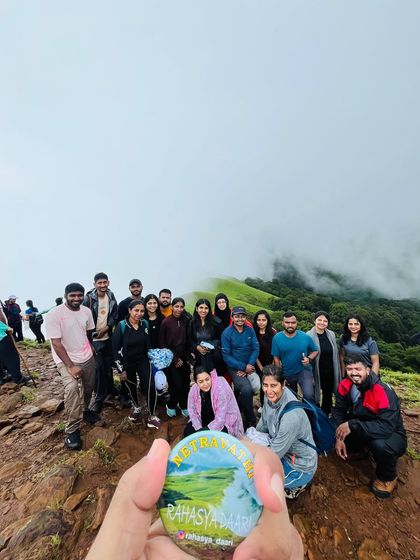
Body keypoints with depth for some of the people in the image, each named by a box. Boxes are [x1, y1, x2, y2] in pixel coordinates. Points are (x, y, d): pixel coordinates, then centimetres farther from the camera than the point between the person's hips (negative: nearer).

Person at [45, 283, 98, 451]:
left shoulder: (86, 311, -4)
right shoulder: (54, 314, -19)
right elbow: (56, 343, -20)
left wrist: (88, 347, 11)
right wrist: (70, 366, -22)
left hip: (88, 358, 6)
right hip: (66, 360, -5)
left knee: (88, 388, 16)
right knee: (72, 388, -25)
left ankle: (84, 410, 46)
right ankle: (72, 430, -9)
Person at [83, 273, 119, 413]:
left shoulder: (111, 297, -1)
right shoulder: (88, 298, -14)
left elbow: (115, 315, 4)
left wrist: (107, 327, -9)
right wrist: (93, 333, -12)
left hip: (108, 337, 4)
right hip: (94, 339, -4)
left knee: (108, 365, 17)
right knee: (98, 367, -2)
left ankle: (110, 387, 36)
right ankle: (99, 397, 12)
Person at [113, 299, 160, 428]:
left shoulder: (145, 324, -7)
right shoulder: (122, 326, -18)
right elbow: (116, 348, -14)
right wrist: (120, 369, -12)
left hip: (143, 361, 2)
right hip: (127, 363, -1)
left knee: (150, 387, -11)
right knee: (131, 387, 18)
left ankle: (151, 415, 12)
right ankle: (136, 407, 49)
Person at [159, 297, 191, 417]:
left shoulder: (186, 320, -1)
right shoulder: (166, 321, -10)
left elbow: (188, 339, 7)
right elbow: (162, 343, -6)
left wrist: (186, 356, 0)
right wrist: (175, 359, -6)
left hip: (184, 356, 3)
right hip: (171, 357, -3)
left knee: (185, 383, 4)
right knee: (176, 384, -4)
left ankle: (183, 405, 30)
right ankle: (171, 405, 25)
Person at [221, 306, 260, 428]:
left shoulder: (250, 330, 3)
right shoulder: (227, 333, -7)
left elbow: (256, 349, 1)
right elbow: (226, 356, -8)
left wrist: (249, 366, -12)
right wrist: (243, 367, -13)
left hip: (249, 366, 5)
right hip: (235, 367, -4)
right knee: (247, 389, -24)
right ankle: (250, 420, 1)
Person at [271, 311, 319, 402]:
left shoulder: (305, 337, -13)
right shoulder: (277, 338, -15)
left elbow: (315, 351, 2)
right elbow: (276, 358, -8)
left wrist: (309, 359, -18)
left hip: (304, 371, -1)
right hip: (286, 374, 2)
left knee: (308, 395, -23)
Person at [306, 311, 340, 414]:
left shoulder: (331, 334, 2)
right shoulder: (309, 336, -14)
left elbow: (335, 354, 9)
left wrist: (337, 373, 9)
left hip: (330, 372, 4)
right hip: (316, 372, -4)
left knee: (328, 396, 18)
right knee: (315, 395, 11)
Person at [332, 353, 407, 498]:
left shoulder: (383, 391, -31)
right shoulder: (345, 386, -16)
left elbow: (386, 427, -36)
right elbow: (339, 411, -8)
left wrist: (352, 425, -37)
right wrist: (339, 437, -19)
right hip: (361, 431, 5)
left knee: (380, 444, -35)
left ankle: (388, 478, -2)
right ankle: (356, 448, 20)